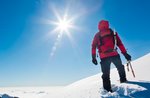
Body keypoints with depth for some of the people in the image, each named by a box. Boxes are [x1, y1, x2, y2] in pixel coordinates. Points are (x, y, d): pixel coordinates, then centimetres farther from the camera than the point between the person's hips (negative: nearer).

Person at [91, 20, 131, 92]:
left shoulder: (97, 35, 11)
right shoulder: (113, 33, 9)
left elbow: (93, 46, 5)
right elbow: (120, 44, 4)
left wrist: (93, 57, 6)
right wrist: (125, 54, 5)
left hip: (104, 57, 0)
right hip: (114, 55, 0)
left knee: (106, 74, 8)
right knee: (120, 68, 25)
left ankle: (108, 90, 4)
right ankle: (123, 81, 24)